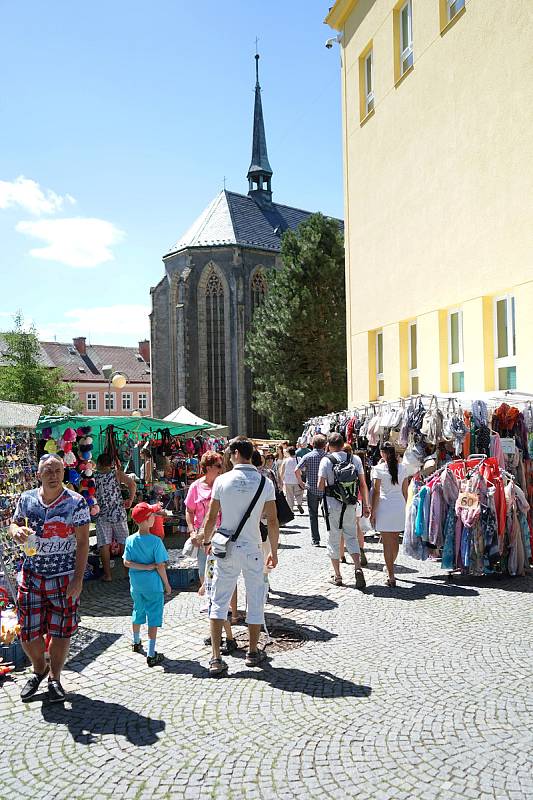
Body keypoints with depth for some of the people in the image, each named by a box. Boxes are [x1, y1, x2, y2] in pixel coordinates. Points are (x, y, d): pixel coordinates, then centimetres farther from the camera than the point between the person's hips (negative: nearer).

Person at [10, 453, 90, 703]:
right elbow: (14, 523, 15)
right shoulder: (26, 499, 0)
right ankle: (39, 670, 35)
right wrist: (17, 531, -11)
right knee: (27, 632, 7)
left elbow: (82, 542, -9)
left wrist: (78, 578, -14)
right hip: (31, 575, 3)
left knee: (60, 630, 7)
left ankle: (54, 678, 29)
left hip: (64, 577, -3)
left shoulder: (76, 502, -10)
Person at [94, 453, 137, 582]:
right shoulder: (116, 473, -2)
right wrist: (131, 500, -3)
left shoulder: (93, 476, 0)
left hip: (102, 515, 0)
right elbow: (132, 484, -12)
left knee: (104, 545, 4)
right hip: (119, 513, 1)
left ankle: (107, 574, 6)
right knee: (124, 543, 11)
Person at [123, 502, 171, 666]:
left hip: (136, 584, 5)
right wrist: (167, 584, -4)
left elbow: (127, 562, -9)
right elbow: (160, 566, -15)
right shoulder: (155, 541, -19)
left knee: (138, 612, 25)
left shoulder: (130, 540, -5)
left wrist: (145, 567, -8)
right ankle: (151, 655, 2)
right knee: (153, 617, 1)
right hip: (153, 585, -5)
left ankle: (136, 643, 45)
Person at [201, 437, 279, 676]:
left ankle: (216, 658, 5)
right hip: (252, 549, 0)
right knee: (255, 600, 14)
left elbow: (211, 518, -1)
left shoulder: (222, 480, -5)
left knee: (219, 601, 8)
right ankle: (253, 653, 25)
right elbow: (272, 522, -5)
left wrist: (206, 541, 15)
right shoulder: (265, 483, -5)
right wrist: (274, 551, 7)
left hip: (226, 548, 0)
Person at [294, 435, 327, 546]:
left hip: (312, 489, 0)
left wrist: (301, 482, 2)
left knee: (313, 515, 8)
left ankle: (315, 540, 10)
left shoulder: (308, 456, -5)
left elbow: (297, 470, -11)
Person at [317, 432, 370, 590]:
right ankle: (358, 568, -7)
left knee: (334, 539, 9)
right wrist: (365, 504, 7)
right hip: (351, 504, 3)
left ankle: (337, 576, 14)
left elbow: (320, 486, -10)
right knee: (351, 537, 13)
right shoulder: (355, 459, 2)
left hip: (332, 504, -3)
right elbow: (363, 484, 2)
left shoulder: (326, 460, -7)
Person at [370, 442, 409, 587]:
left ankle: (391, 577, -2)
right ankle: (390, 566, 40)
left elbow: (376, 492, -8)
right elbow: (405, 491, 8)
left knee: (387, 543, 0)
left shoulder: (378, 468, -7)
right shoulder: (402, 468, 4)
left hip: (385, 506, -4)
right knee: (395, 540, 20)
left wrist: (373, 512, -3)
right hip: (399, 506, 4)